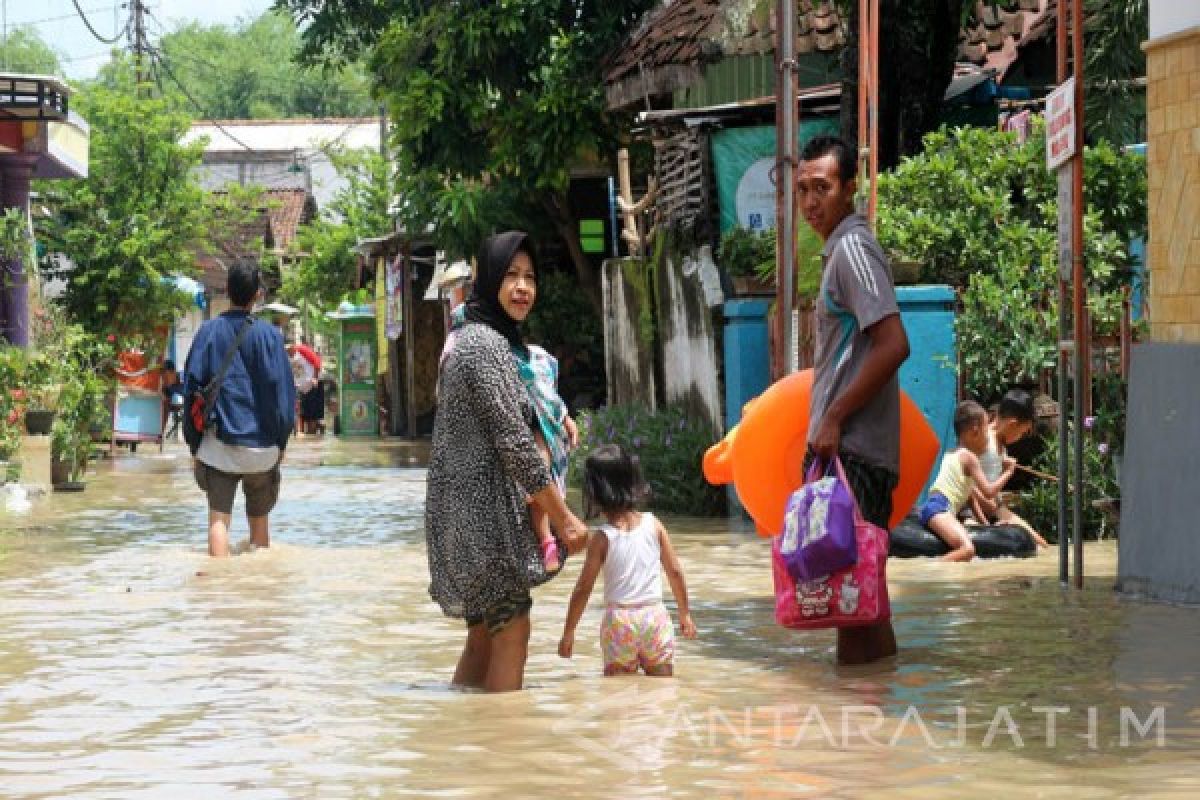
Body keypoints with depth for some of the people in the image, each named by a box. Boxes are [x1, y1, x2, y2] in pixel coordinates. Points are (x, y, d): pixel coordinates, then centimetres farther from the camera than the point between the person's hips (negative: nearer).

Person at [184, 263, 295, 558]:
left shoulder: (209, 331, 0)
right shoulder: (269, 335, -2)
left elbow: (192, 386, 0)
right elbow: (282, 391, -2)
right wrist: (281, 442, 8)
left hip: (218, 444, -1)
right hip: (262, 446, 1)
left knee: (218, 520, -4)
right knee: (259, 521, 15)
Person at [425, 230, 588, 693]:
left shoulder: (471, 338, 16)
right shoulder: (487, 343, -15)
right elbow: (513, 441, -19)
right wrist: (564, 518, -15)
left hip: (468, 507, 10)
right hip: (485, 509, -10)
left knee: (486, 634, 13)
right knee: (512, 633, -7)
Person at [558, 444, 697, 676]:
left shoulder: (602, 539, -7)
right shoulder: (653, 525, 0)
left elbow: (583, 589, -4)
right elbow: (675, 572, 5)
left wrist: (568, 633, 5)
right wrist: (685, 614, 18)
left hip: (619, 619, -2)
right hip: (655, 615, 2)